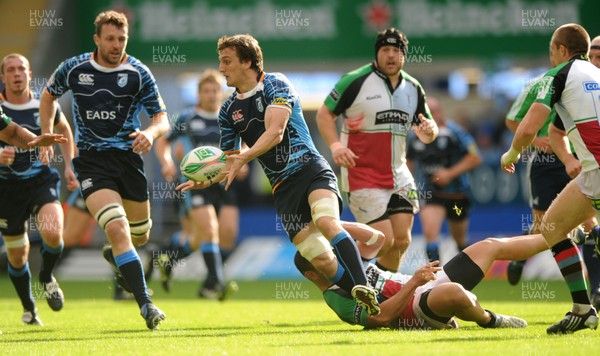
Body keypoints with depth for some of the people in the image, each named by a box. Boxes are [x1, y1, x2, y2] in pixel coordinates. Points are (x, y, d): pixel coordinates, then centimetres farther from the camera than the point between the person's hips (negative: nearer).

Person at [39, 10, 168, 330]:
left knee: (140, 235, 13)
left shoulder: (138, 73, -5)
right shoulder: (73, 69, -3)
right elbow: (49, 95, 17)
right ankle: (145, 305, -24)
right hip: (91, 160, -2)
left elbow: (162, 120, -4)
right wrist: (46, 136, 10)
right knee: (117, 228, -21)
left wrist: (151, 133, -27)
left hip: (128, 157, 2)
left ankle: (115, 255, 52)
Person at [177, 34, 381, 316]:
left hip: (310, 168, -5)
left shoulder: (275, 84, -2)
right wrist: (206, 181, -4)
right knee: (322, 262, -10)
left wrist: (243, 158, -28)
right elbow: (230, 161, 17)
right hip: (282, 187, 5)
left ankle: (364, 287, -43)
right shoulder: (228, 110, 14)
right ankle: (371, 307, -5)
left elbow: (275, 132, -16)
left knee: (326, 221, -34)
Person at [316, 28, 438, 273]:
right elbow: (324, 114, -4)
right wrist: (335, 145, -20)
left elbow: (425, 135, 17)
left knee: (401, 241, 2)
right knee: (383, 240, -13)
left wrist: (429, 130, -8)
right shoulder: (355, 81, -8)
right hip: (362, 176, -6)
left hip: (398, 177, 6)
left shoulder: (413, 88, 9)